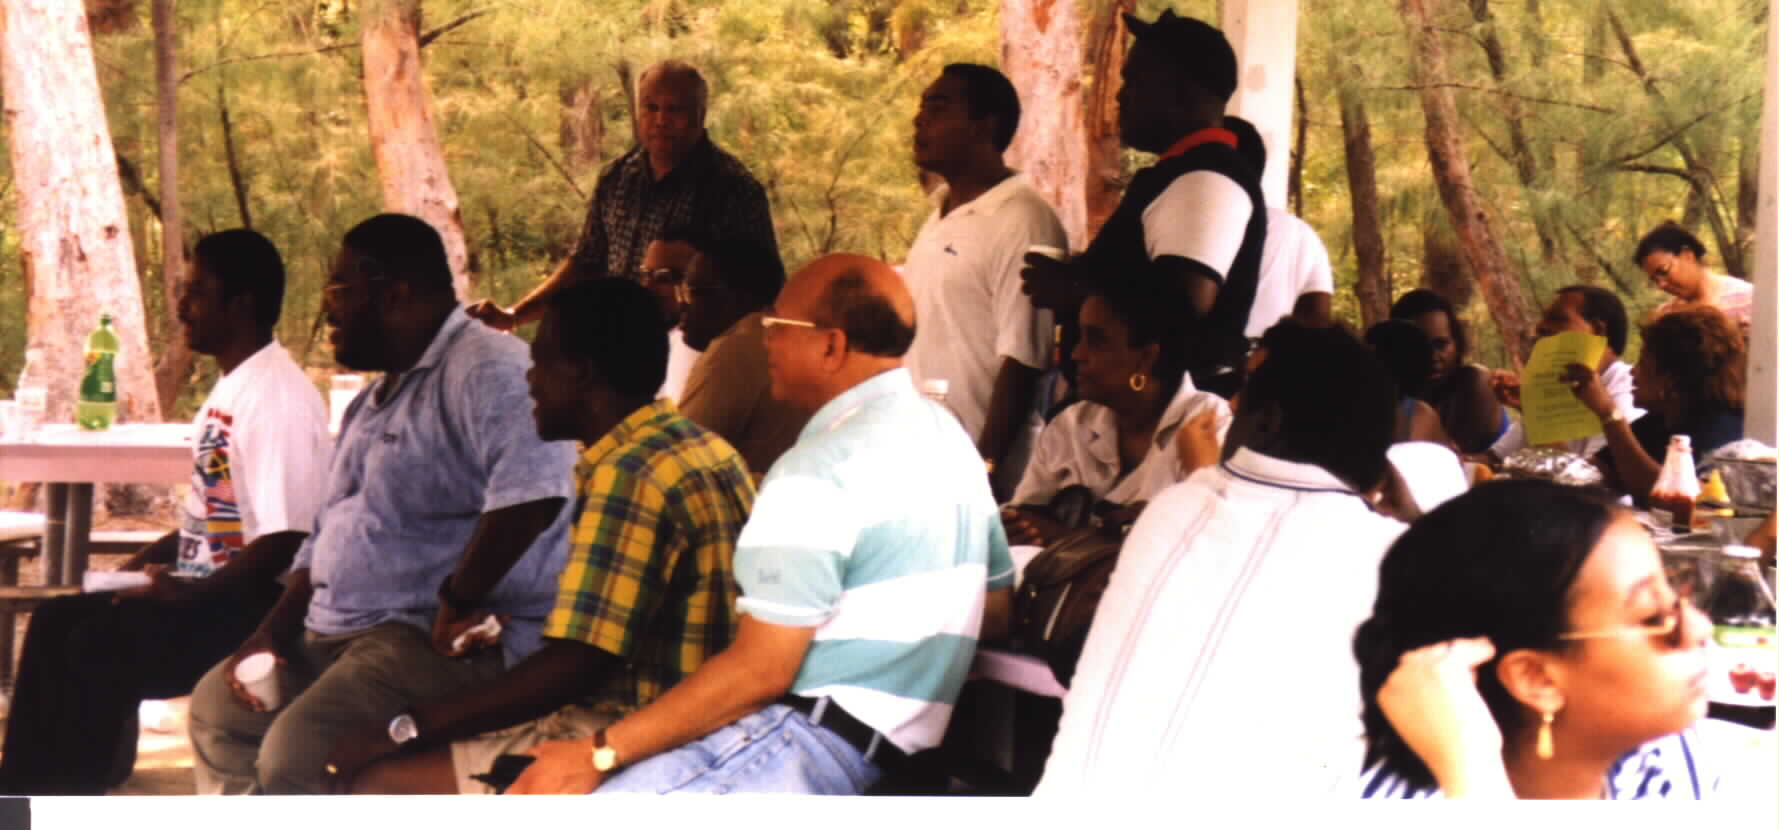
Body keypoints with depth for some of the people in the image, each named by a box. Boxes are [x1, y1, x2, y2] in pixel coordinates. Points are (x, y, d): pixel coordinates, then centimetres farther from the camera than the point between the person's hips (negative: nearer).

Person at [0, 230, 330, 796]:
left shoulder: (277, 397, -18)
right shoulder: (230, 388, 14)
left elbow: (283, 542, -23)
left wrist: (188, 593, -20)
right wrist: (147, 565, 10)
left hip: (256, 602, -10)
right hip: (205, 591, 10)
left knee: (101, 645, -22)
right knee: (56, 622, 1)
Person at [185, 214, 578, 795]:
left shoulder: (487, 370, -16)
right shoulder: (378, 398, 20)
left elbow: (531, 494, -33)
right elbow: (331, 529, 24)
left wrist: (456, 603, -24)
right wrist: (274, 629, 11)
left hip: (451, 645, -11)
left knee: (295, 752, -28)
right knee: (218, 707, 19)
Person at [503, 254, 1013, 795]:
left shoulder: (821, 469, -16)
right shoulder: (945, 433, 12)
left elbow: (758, 672, -19)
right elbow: (997, 609, 20)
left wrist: (598, 755, -14)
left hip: (812, 746, -10)